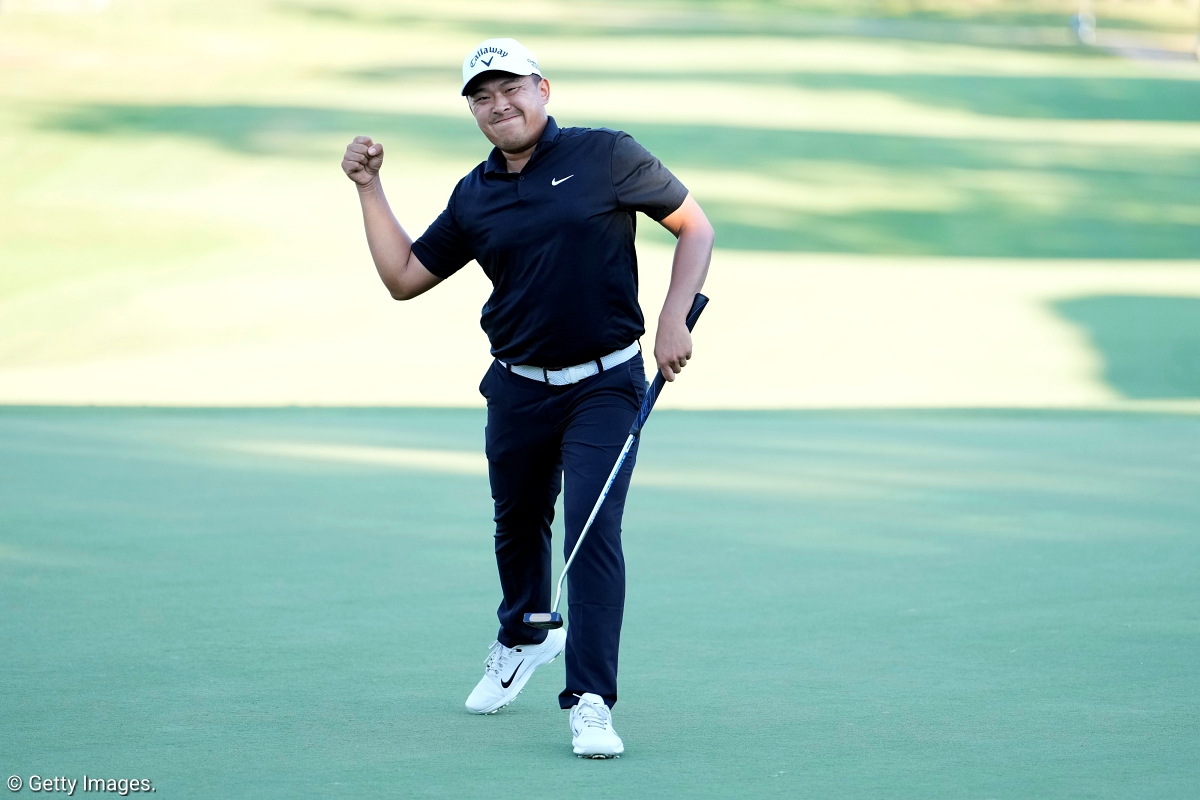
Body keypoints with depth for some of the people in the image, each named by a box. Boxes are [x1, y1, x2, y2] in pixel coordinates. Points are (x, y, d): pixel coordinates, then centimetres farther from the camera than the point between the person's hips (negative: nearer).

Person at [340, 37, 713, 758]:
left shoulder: (606, 156, -6)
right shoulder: (474, 197, 6)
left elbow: (694, 227, -1)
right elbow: (404, 277, 11)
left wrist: (674, 319, -12)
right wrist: (369, 186, 5)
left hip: (606, 383, -5)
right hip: (519, 389, 5)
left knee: (593, 528, -17)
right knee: (518, 522, 20)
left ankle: (591, 702, -16)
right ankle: (522, 640, 48)